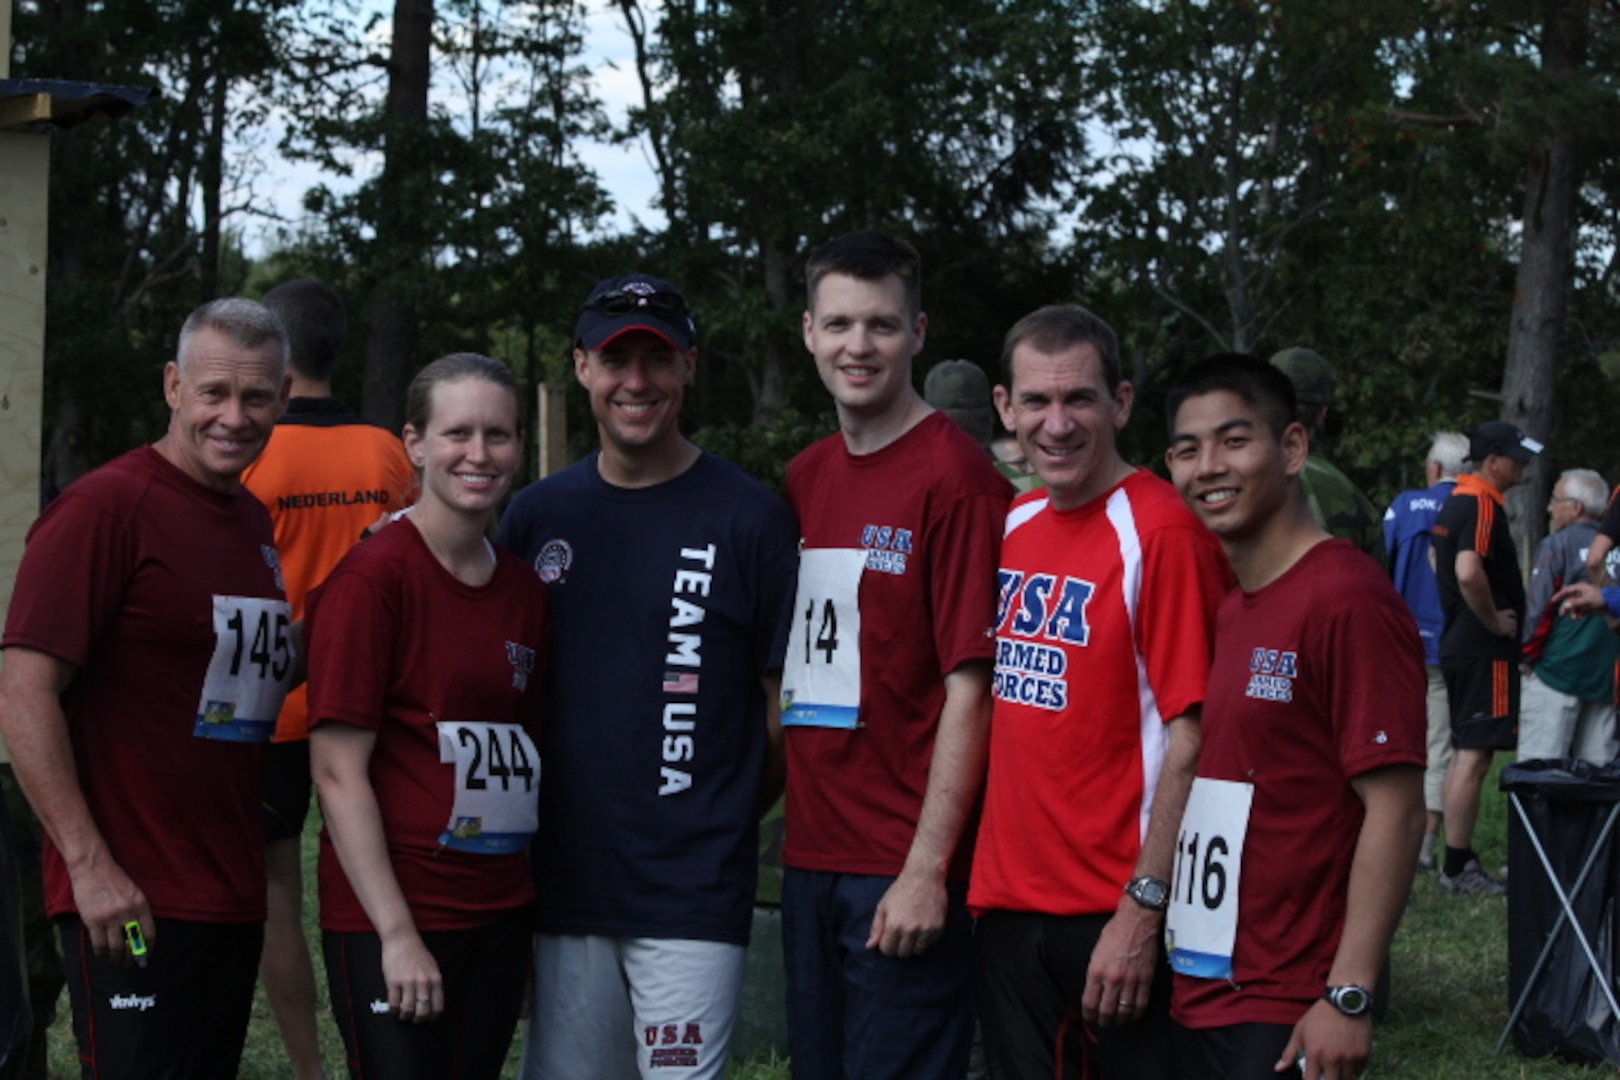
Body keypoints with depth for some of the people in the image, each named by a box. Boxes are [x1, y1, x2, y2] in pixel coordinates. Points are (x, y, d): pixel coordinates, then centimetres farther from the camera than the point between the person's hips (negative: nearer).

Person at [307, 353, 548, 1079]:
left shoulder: (524, 590, 10)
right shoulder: (370, 579, -10)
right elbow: (337, 771, -13)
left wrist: (529, 912, 9)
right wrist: (397, 933, -15)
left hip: (498, 917, 6)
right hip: (390, 922, -6)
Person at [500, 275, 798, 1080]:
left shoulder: (750, 517, -3)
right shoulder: (538, 514, 9)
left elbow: (788, 703, 1)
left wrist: (721, 820, 2)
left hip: (693, 892, -4)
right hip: (564, 883, 4)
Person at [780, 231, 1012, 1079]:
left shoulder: (956, 477, -10)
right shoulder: (803, 479, 12)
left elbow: (969, 687, -13)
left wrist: (927, 868, -16)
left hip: (906, 872, -7)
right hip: (811, 856, 7)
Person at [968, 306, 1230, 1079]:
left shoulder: (1163, 532, -13)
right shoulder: (1008, 528, 8)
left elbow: (1192, 738, -16)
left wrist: (1144, 909, -18)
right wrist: (978, 872, 10)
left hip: (1118, 918, -6)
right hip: (1007, 903, 6)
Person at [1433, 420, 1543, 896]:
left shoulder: (1456, 501, 15)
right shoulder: (1483, 505, -17)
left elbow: (1443, 565, 28)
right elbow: (1469, 572, -31)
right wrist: (1495, 621, -18)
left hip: (1457, 641, 11)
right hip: (1484, 650, -11)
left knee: (1464, 754, 13)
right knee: (1474, 756, -7)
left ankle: (1460, 861, 18)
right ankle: (1458, 867, -6)